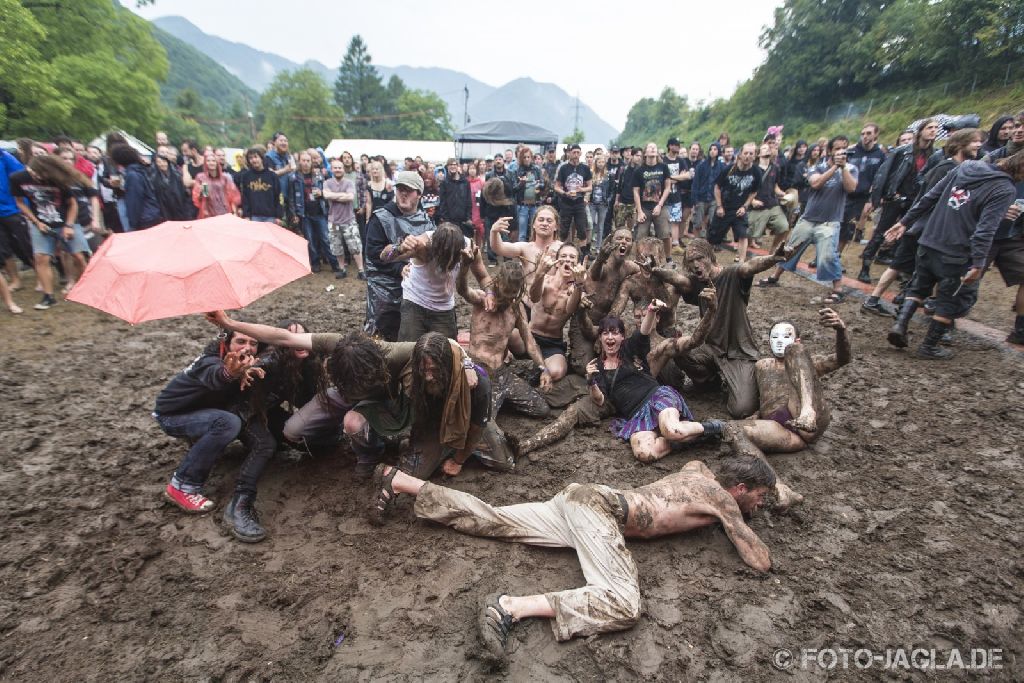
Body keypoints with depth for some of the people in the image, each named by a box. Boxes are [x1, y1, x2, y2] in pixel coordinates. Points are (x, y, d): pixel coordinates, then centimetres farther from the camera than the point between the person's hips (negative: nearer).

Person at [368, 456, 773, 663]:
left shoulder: (700, 473, 20)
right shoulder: (722, 499, -1)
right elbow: (762, 563, 1)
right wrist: (740, 524, 20)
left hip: (581, 498, 8)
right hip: (597, 505, -8)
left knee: (488, 520, 8)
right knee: (624, 606, -22)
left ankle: (399, 480, 11)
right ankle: (512, 607, -33)